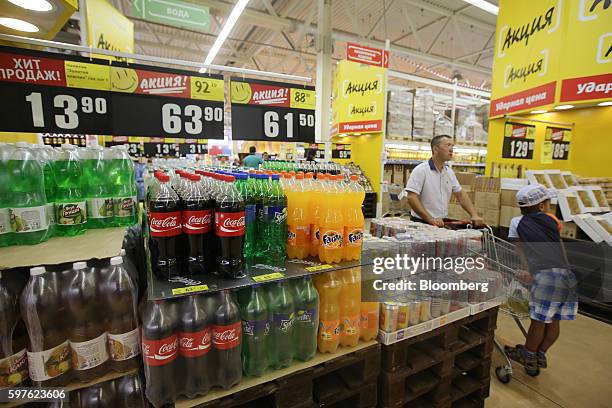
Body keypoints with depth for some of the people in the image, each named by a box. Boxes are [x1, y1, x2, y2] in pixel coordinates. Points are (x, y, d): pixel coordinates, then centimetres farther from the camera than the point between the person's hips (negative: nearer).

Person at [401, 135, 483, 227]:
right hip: (422, 223, -6)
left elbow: (461, 195, 17)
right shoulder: (420, 170, -10)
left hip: (442, 223, 6)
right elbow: (411, 197, -18)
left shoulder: (450, 172, 11)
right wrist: (431, 219, -23)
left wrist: (474, 215, 5)